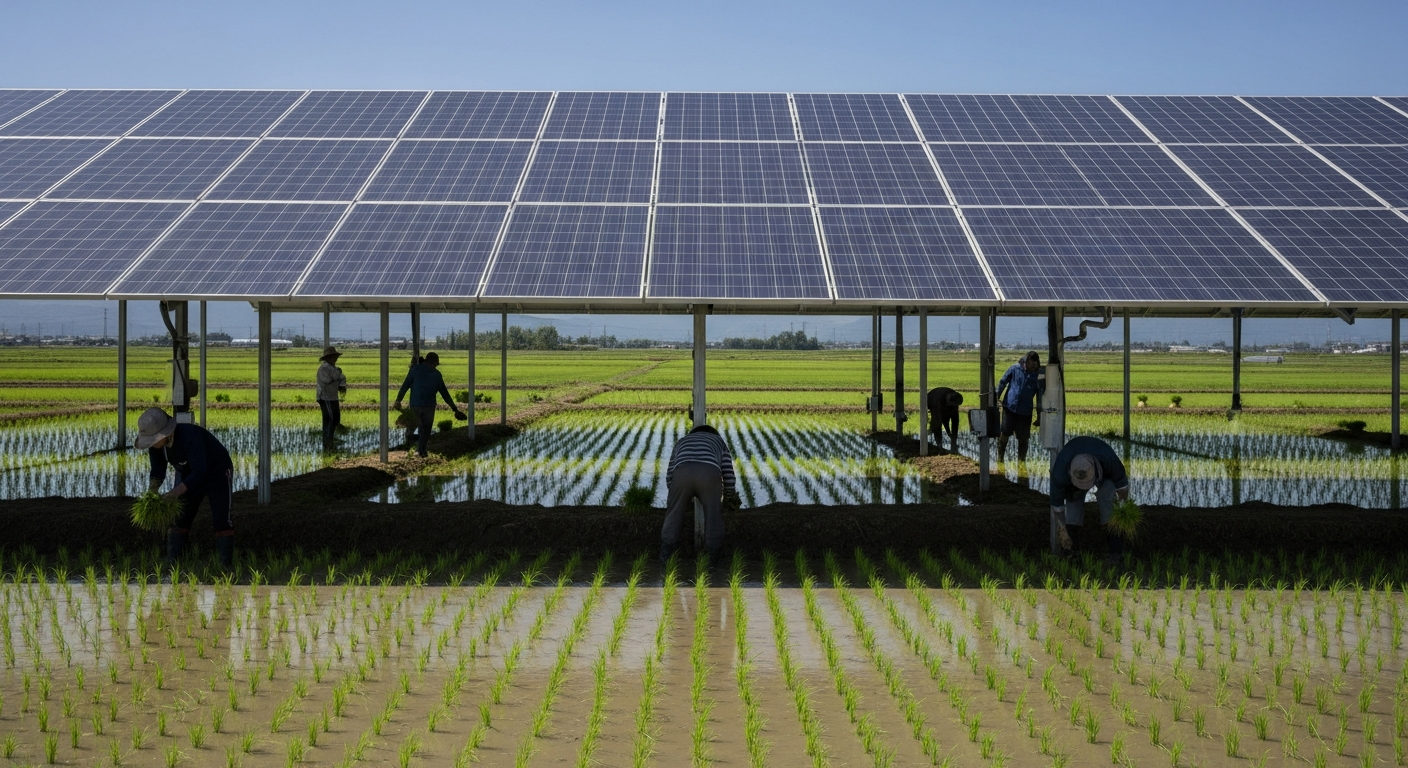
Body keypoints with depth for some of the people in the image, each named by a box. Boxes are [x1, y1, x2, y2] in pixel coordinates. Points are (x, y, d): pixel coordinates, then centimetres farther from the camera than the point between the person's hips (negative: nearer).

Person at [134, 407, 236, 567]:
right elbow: (158, 471, -8)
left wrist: (175, 492, -48)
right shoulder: (156, 443, -17)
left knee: (221, 519, -13)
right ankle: (171, 564, 0)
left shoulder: (190, 436, -39)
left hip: (218, 473, -7)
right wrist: (151, 492, -27)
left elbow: (200, 472, -41)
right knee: (179, 518, -2)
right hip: (191, 476, 7)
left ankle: (225, 566, -9)